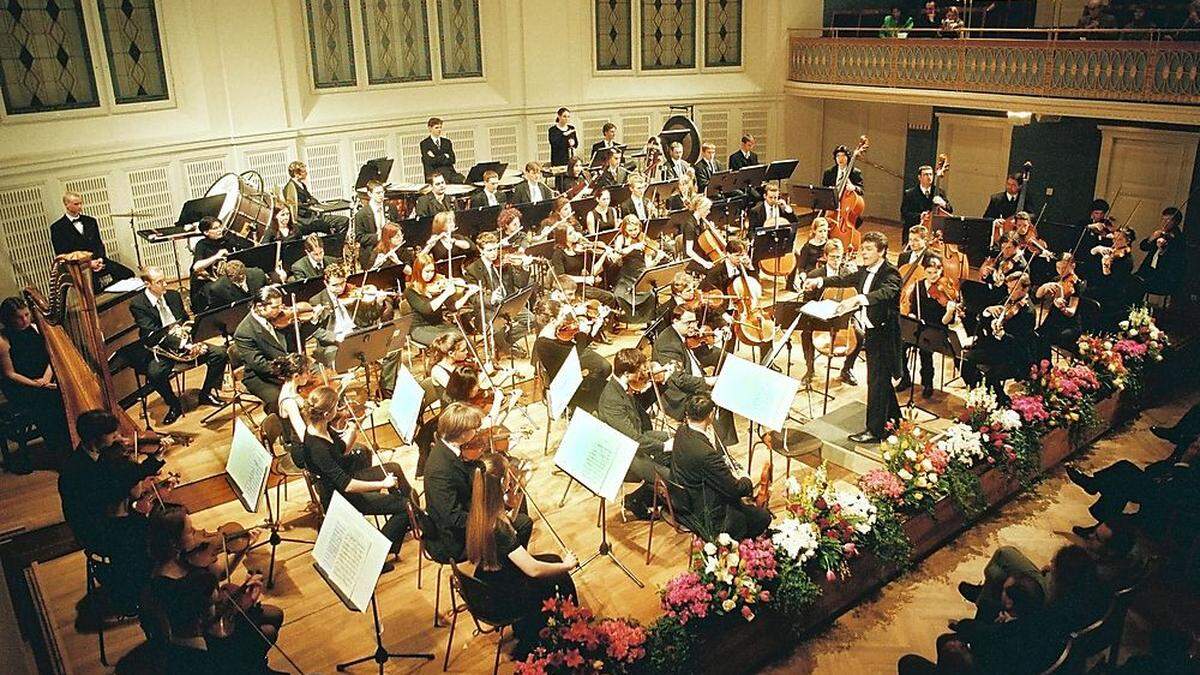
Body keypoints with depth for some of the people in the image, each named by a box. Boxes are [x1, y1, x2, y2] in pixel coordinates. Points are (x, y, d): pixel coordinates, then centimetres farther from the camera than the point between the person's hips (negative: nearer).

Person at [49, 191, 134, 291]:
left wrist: (100, 259, -5)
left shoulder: (90, 221, 20)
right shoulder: (57, 228, 3)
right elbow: (62, 254, -3)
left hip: (99, 261, 5)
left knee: (128, 274, -20)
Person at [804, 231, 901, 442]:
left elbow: (886, 292, -35)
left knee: (877, 381, -5)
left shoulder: (890, 273, -17)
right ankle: (893, 420, 36)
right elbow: (845, 280, 8)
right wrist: (819, 281, -9)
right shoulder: (865, 272, 10)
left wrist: (857, 299, -51)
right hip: (870, 332, 9)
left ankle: (875, 430, 2)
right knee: (882, 380, 20)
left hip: (883, 335, -9)